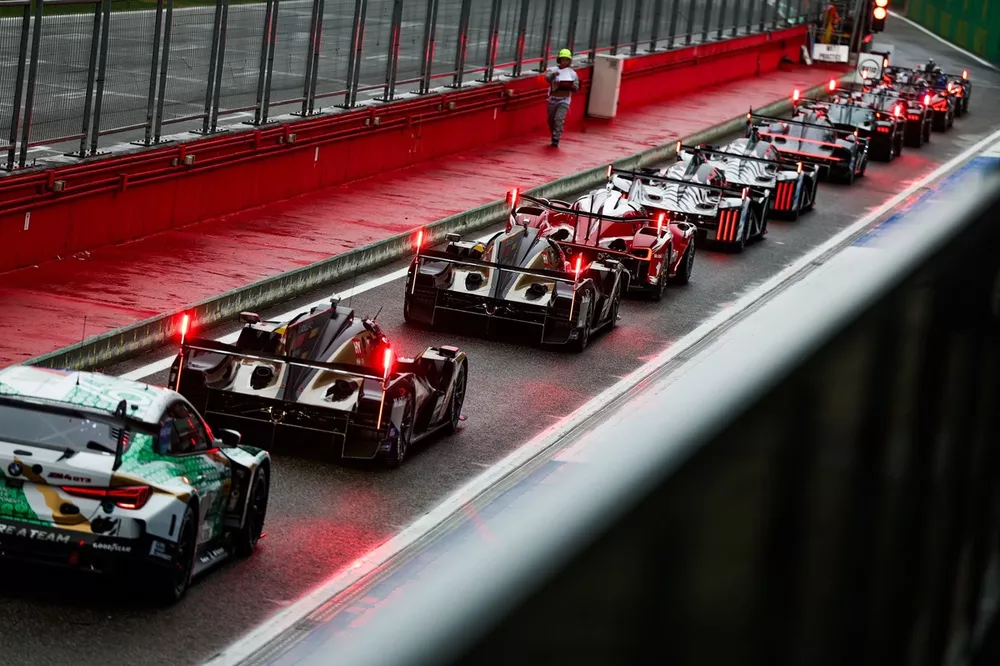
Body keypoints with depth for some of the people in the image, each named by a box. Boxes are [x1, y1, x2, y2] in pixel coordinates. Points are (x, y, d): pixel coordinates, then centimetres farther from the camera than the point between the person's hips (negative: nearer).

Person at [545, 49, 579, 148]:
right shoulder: (552, 70, 0)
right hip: (552, 99, 2)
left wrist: (569, 85, -21)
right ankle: (554, 135, 32)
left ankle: (556, 139, -14)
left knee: (559, 119, -16)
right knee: (551, 120, 10)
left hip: (564, 100, -2)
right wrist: (553, 75, -42)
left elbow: (576, 88, 2)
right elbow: (547, 78, -20)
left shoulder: (573, 73, 2)